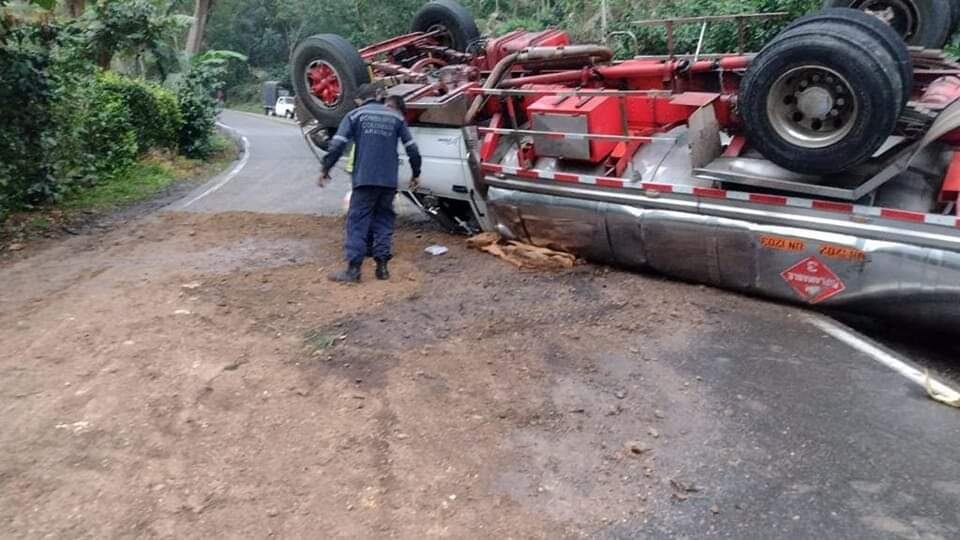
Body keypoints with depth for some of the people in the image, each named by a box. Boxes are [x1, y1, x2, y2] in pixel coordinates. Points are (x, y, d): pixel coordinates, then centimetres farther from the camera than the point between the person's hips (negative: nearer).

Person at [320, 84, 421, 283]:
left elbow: (337, 144, -7)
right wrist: (416, 173, 21)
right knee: (384, 221, 12)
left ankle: (353, 268, -3)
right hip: (389, 180, 3)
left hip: (364, 179, -3)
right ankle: (382, 266, 9)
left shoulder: (355, 115, 4)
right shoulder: (395, 117, 13)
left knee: (357, 222, 1)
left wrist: (325, 169, 2)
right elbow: (412, 148, 10)